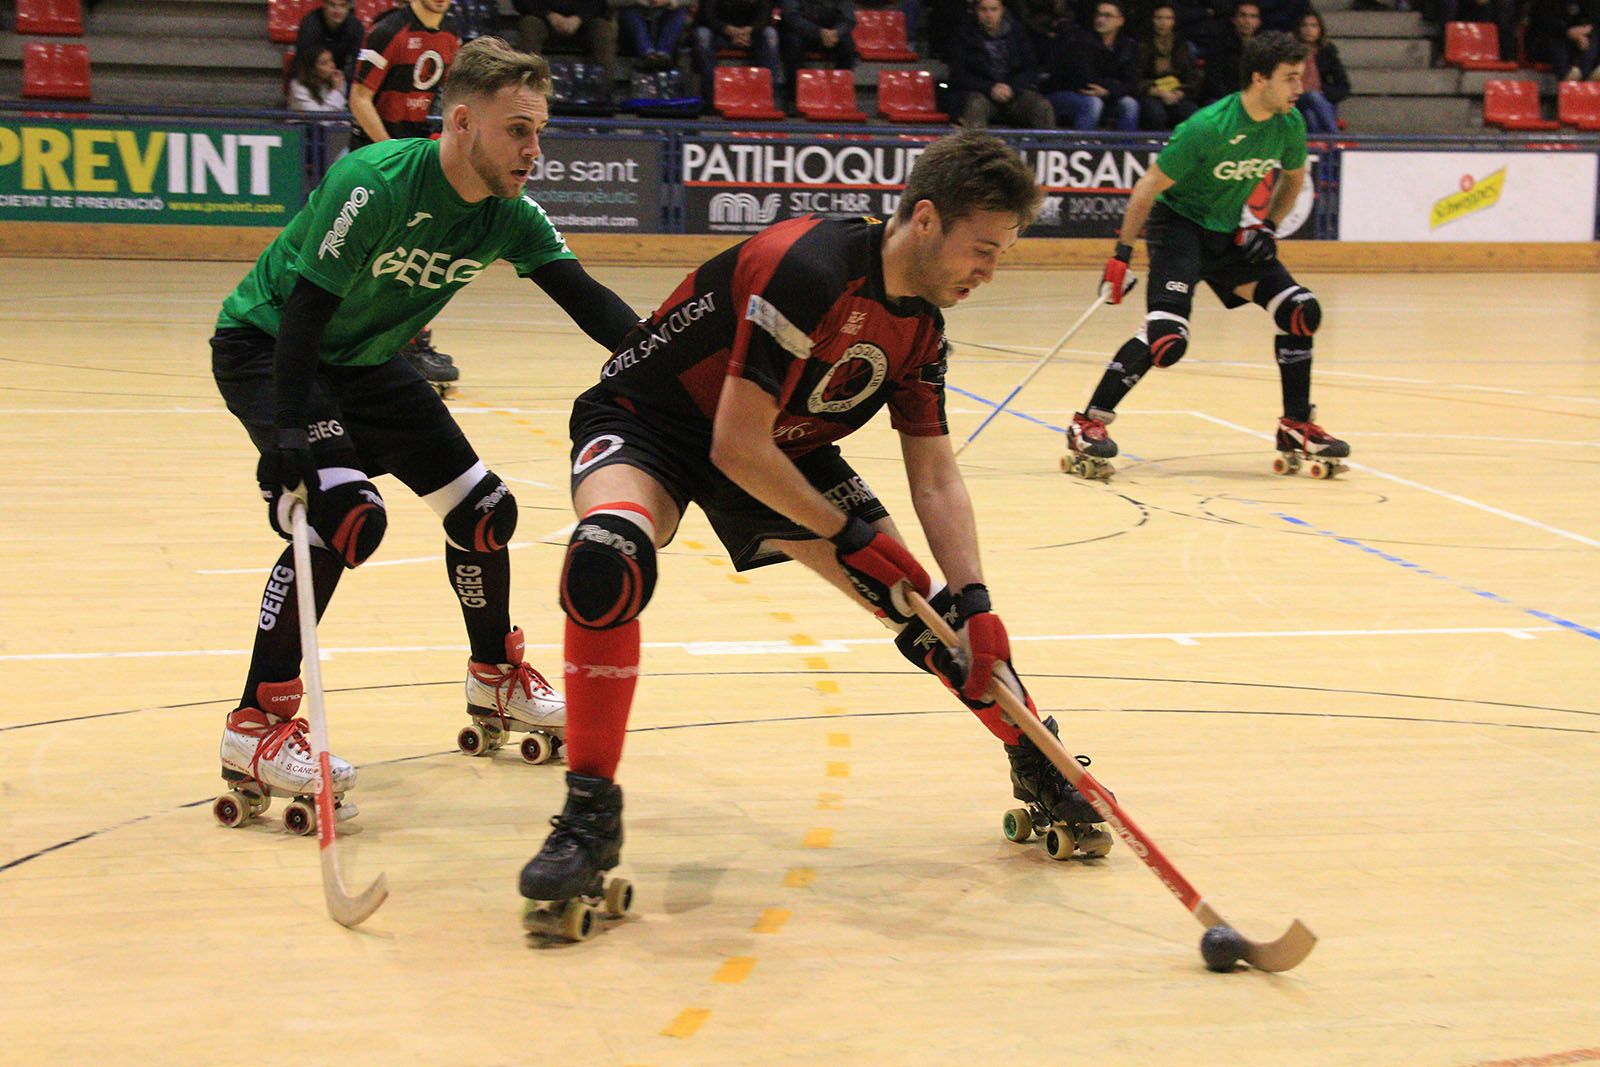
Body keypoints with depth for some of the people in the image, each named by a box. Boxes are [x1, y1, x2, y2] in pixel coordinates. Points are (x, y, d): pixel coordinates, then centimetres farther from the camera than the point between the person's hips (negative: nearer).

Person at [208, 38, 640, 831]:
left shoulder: (509, 218, -10)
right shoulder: (376, 184, -30)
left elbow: (588, 301, -14)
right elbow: (305, 307, -32)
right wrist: (288, 432, -39)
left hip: (364, 360, 8)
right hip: (265, 344, -8)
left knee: (483, 509, 9)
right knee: (344, 512, -28)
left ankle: (495, 677, 34)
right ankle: (257, 728, -23)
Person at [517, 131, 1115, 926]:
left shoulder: (921, 324, -5)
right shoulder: (807, 270, -32)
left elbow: (935, 479, 0)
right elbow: (737, 447, -30)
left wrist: (973, 604, -12)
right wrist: (843, 531, -19)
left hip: (784, 450, 7)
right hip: (648, 417, -7)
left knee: (923, 605, 0)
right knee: (609, 556, -39)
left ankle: (1039, 769, 23)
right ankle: (590, 814, -29)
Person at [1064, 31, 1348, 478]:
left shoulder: (1289, 124, -6)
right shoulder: (1208, 127, -25)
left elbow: (1293, 178, 16)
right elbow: (1150, 186, -17)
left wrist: (1267, 226, 1)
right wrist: (1122, 253, -16)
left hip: (1229, 234, 7)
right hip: (1179, 223, -7)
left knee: (1302, 311, -4)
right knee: (1167, 336, -25)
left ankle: (1296, 428, 8)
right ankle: (1087, 424, -16)